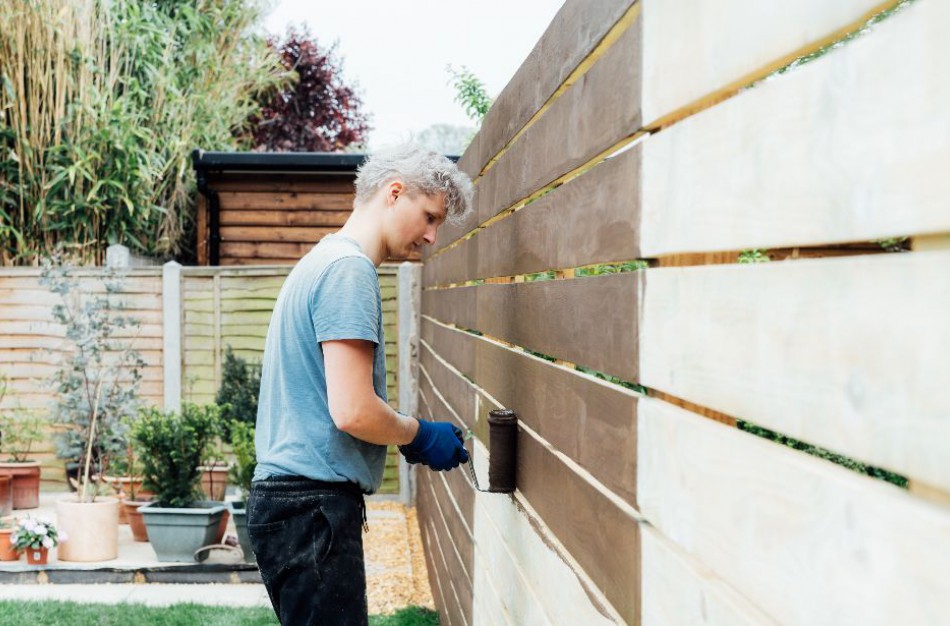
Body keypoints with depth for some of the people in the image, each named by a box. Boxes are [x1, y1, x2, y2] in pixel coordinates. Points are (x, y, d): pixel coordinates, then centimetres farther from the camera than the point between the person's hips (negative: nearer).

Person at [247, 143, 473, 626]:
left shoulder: (324, 260, 18)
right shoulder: (349, 269, -13)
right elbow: (352, 411, -20)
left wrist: (409, 436, 16)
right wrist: (419, 435, -2)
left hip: (288, 494, 10)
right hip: (313, 504, -10)